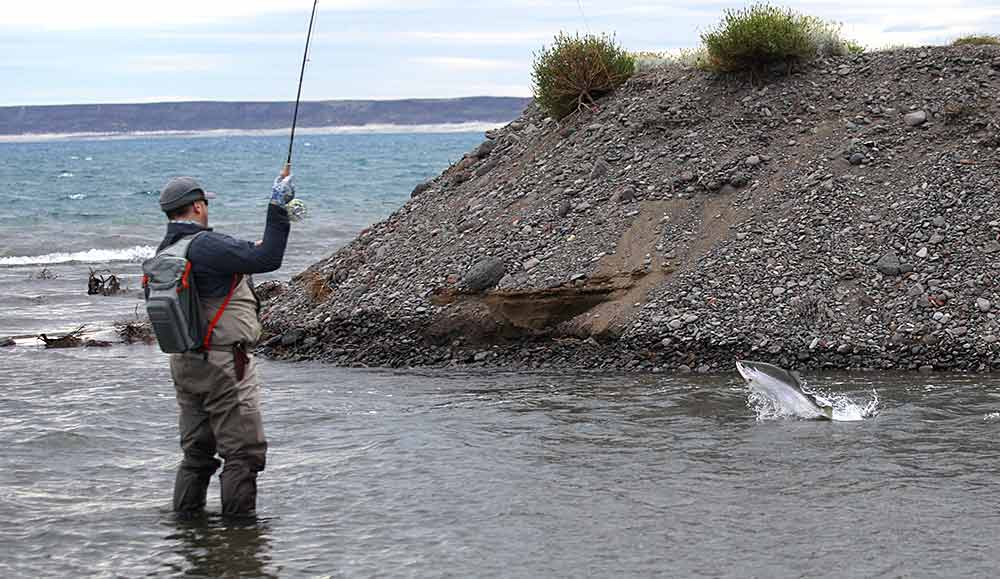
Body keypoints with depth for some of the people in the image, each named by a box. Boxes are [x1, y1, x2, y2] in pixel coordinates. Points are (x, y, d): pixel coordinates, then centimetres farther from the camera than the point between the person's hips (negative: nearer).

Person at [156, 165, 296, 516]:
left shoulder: (165, 252, 10)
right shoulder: (206, 246, -18)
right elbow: (267, 259, -24)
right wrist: (278, 206, -17)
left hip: (184, 364, 9)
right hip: (224, 364, -9)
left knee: (197, 453, 16)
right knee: (243, 452, -1)